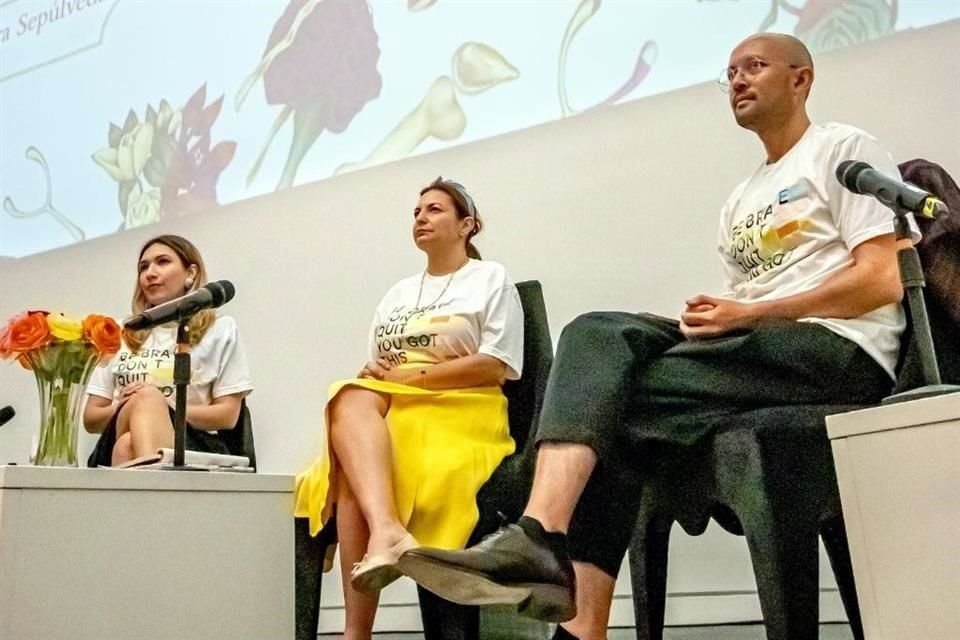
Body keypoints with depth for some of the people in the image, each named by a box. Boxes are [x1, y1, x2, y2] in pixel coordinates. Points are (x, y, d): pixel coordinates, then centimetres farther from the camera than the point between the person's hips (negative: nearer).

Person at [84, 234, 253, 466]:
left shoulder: (220, 330, 14)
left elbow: (227, 415, 4)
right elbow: (90, 420, 18)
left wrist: (162, 408, -10)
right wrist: (122, 409, -6)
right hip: (116, 445, 2)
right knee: (146, 398, -35)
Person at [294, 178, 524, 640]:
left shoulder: (492, 278, 9)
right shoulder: (397, 293, 27)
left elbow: (495, 366, -5)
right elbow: (376, 373, 21)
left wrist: (410, 375, -11)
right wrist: (373, 372, -5)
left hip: (459, 413, -4)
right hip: (388, 409, 5)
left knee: (352, 471, -33)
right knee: (352, 399, -33)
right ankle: (387, 532, -52)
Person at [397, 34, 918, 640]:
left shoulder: (844, 148, 6)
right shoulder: (742, 200, 27)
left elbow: (882, 281, -7)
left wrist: (748, 314, -12)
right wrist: (712, 317, -5)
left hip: (839, 349, -6)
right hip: (757, 348, 7)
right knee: (598, 335, -19)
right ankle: (539, 538, -34)